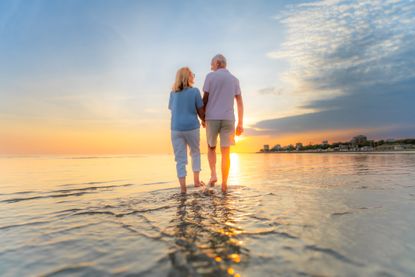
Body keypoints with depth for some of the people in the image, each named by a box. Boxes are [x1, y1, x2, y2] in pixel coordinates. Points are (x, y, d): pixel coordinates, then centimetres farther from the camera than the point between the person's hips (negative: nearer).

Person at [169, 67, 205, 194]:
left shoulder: (173, 93, 9)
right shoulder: (194, 91, -3)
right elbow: (201, 112, -2)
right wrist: (205, 121, 18)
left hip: (176, 129, 2)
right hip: (192, 127, -2)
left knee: (180, 159, 5)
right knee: (195, 153, 20)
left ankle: (183, 188, 4)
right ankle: (196, 180, 20)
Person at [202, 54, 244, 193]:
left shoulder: (210, 76, 2)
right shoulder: (234, 80, 12)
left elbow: (205, 100, -1)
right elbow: (240, 103, 6)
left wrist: (203, 118, 11)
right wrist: (240, 124, 6)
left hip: (212, 119, -1)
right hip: (228, 119, 2)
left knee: (211, 147, 18)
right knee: (225, 153, 3)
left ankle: (213, 174, 0)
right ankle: (224, 184, 2)